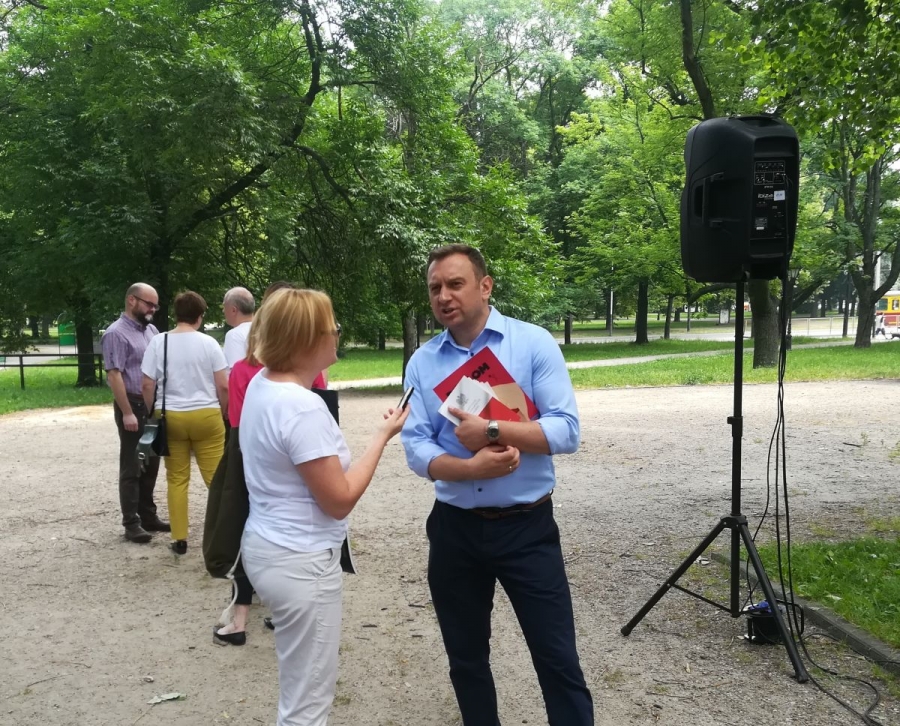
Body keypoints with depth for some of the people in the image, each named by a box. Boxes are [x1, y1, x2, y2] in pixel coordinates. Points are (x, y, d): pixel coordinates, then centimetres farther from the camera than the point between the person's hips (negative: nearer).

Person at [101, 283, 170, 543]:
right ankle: (131, 523, 8)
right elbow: (114, 375, -17)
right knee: (132, 467, 0)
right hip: (133, 406, -7)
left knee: (151, 465, 14)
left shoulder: (151, 330, 12)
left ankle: (148, 515, 24)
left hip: (154, 406, 7)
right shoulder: (117, 333, -12)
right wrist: (127, 413, -20)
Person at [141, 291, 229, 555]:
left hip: (171, 417, 1)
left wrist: (153, 414, 12)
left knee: (177, 479, 9)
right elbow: (223, 386, -5)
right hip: (206, 416, -1)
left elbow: (147, 386, -1)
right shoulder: (208, 342, -4)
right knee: (216, 478, 5)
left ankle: (179, 538, 12)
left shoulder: (158, 342, -1)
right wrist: (224, 413, 9)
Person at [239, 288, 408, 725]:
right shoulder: (303, 407, -26)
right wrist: (383, 435, -14)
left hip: (267, 547, 10)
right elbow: (340, 501, -20)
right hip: (301, 562, -10)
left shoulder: (260, 383, 2)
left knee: (300, 689, 27)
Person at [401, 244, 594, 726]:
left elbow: (566, 430, -13)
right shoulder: (422, 362, 2)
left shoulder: (533, 343, -7)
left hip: (527, 527, -3)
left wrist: (492, 432, -21)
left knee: (558, 659, 4)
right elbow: (416, 448, -6)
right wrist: (472, 468, -23)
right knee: (465, 659, 18)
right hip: (454, 529, 3)